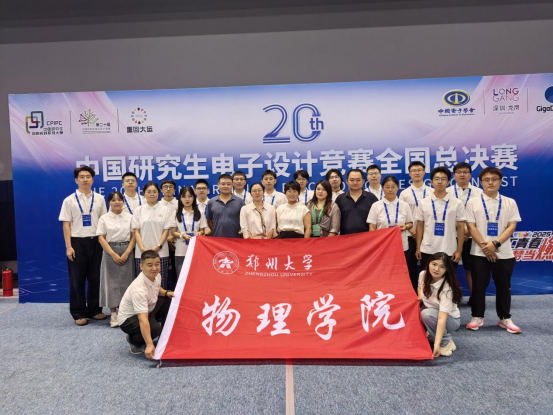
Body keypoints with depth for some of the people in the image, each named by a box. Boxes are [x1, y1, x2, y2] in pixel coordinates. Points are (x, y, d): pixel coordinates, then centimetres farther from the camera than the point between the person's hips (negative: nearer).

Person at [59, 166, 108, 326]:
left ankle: (95, 310, 22)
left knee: (95, 278, 9)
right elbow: (66, 224, -2)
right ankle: (79, 313, 15)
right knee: (77, 279, 5)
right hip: (77, 242, -2)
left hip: (96, 241, 2)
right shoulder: (69, 200, 1)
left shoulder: (99, 199, 6)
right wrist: (68, 246, -8)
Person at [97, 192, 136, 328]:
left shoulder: (129, 217, 5)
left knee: (126, 282, 3)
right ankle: (114, 314, 6)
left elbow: (133, 236, 1)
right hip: (110, 252, -1)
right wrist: (113, 254, -11)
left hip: (127, 252, 1)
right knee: (112, 282, 0)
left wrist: (126, 253, -10)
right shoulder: (104, 218, 3)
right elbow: (101, 238, -2)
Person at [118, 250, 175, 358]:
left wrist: (166, 293, -8)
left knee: (169, 301, -8)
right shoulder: (138, 288, -36)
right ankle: (133, 340, 0)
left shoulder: (156, 276, -12)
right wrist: (149, 345, -45)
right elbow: (143, 320, -41)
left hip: (147, 311, 9)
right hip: (128, 319, -9)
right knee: (154, 328, -34)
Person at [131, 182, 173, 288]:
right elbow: (136, 231, 5)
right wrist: (142, 248, -7)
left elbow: (166, 230, 3)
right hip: (141, 252, 1)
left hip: (160, 252, -1)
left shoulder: (165, 210, 6)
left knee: (161, 282, -2)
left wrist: (158, 246, -9)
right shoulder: (139, 210, 9)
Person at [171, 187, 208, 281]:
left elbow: (202, 230, 9)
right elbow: (173, 232, 3)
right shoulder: (176, 213, 4)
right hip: (181, 251, 0)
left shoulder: (199, 213, 5)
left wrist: (200, 233, -14)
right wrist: (182, 235, -16)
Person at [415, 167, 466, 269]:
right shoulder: (423, 203, 3)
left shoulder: (457, 203, 0)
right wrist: (418, 248, 3)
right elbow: (420, 226, 6)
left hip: (449, 252, 0)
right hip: (427, 251, 1)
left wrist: (459, 250, -2)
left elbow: (460, 227, 2)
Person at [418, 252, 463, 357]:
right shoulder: (423, 275, -14)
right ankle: (431, 334, 6)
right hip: (431, 314, 6)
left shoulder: (446, 289, -31)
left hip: (450, 320, -6)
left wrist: (437, 344, -45)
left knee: (427, 313, -34)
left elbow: (442, 318, -38)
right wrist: (419, 297, -9)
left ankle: (446, 342, -12)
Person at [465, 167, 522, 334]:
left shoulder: (510, 203, 4)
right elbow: (471, 227, -4)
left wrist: (495, 243, -15)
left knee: (503, 286, 10)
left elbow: (511, 226, -2)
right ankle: (477, 317, 19)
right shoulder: (473, 203, 0)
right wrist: (484, 246, -14)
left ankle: (505, 318, 26)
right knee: (478, 286, 5)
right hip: (480, 253, -1)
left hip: (504, 253, 1)